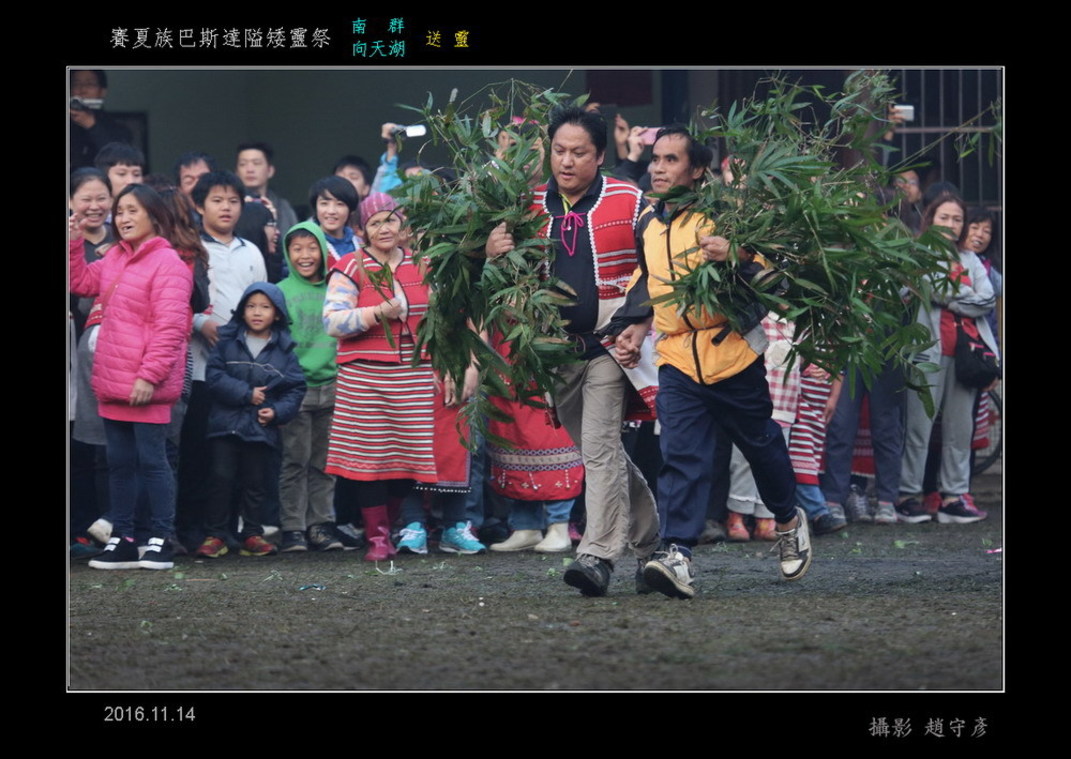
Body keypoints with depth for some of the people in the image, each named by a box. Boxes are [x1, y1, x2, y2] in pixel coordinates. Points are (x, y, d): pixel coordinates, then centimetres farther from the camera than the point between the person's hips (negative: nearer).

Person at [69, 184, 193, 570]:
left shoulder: (167, 264, -12)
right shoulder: (115, 257, 14)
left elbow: (169, 326, -17)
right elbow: (81, 282, 25)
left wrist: (149, 376, -21)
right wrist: (74, 243, 11)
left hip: (146, 387, -8)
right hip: (112, 383, 8)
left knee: (151, 461, -3)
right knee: (119, 463, 12)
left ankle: (161, 542, 4)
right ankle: (122, 540, 19)